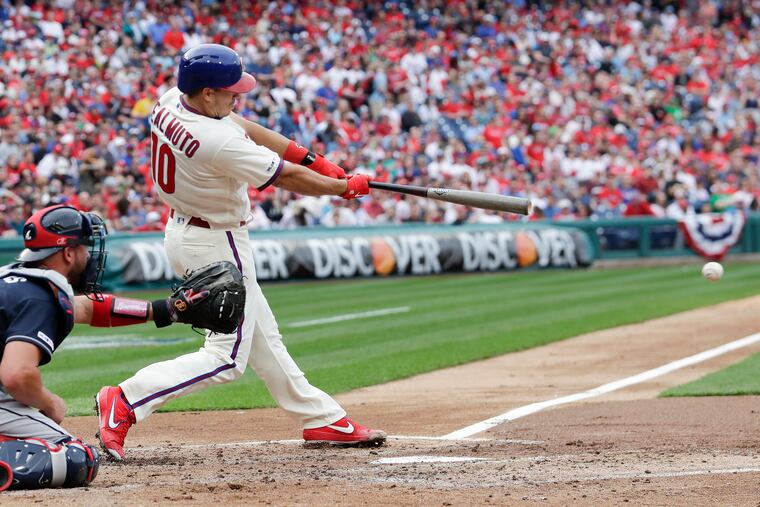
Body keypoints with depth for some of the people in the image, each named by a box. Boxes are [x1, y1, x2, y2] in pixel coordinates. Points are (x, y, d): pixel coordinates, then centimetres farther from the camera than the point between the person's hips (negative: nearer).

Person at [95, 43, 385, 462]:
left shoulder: (170, 103, -7)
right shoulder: (220, 142, -32)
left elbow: (243, 127, 4)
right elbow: (288, 178, -20)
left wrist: (310, 158, 3)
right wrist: (347, 187, -4)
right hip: (217, 247, -10)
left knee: (261, 336, 18)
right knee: (226, 357, -4)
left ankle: (321, 418, 29)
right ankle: (125, 403, -13)